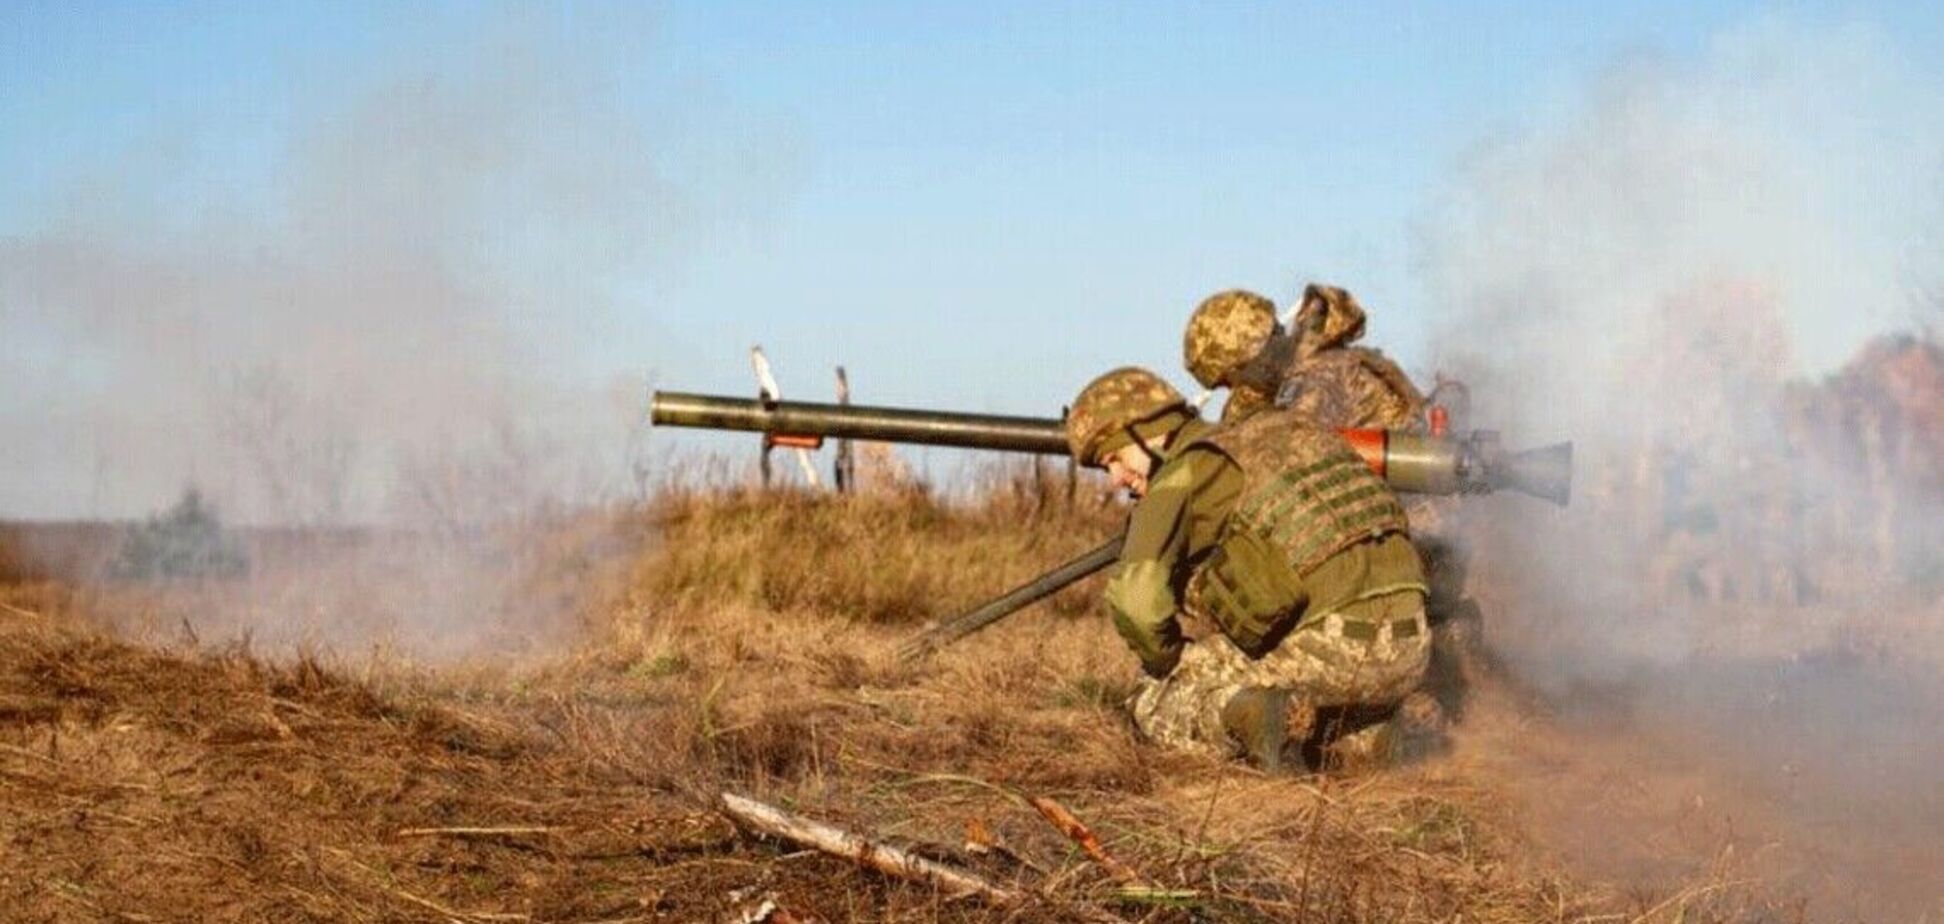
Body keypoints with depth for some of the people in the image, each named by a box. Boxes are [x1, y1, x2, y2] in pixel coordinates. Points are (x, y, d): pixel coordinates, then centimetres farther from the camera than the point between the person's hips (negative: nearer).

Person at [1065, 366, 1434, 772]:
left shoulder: (1183, 473, 3)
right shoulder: (1288, 428, 27)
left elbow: (1136, 593, -11)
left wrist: (1168, 664, 9)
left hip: (1328, 643, -6)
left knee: (1157, 701, 16)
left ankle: (1238, 712, -12)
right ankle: (1360, 735, 10)